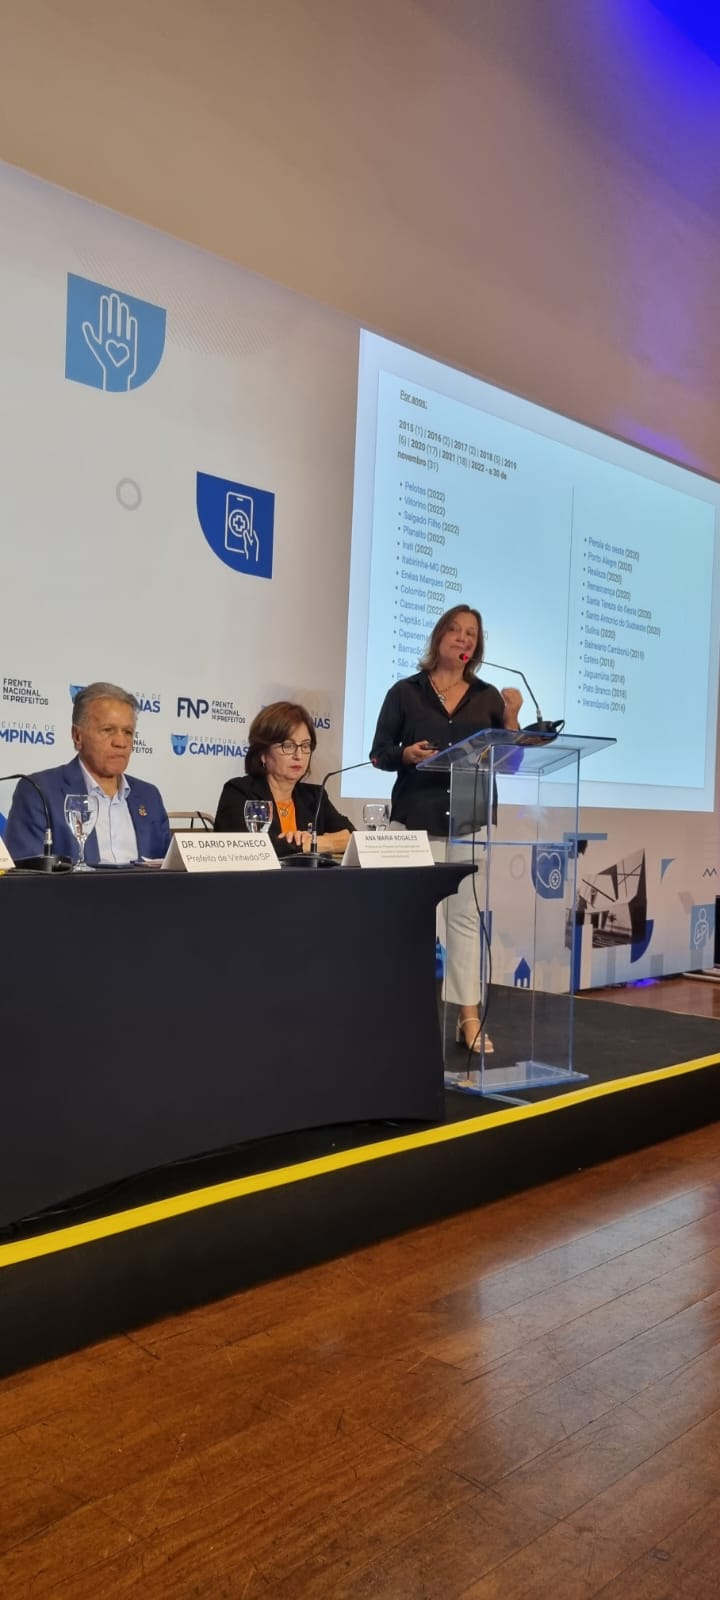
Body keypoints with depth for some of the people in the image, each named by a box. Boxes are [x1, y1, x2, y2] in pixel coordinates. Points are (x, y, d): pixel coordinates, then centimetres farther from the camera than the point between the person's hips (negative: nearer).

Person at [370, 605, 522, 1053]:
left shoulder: (488, 697, 11)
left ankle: (469, 1018, 4)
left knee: (467, 915, -1)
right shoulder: (406, 692, 5)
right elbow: (379, 753, 3)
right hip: (416, 817, -1)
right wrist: (407, 754, -16)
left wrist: (511, 718, -7)